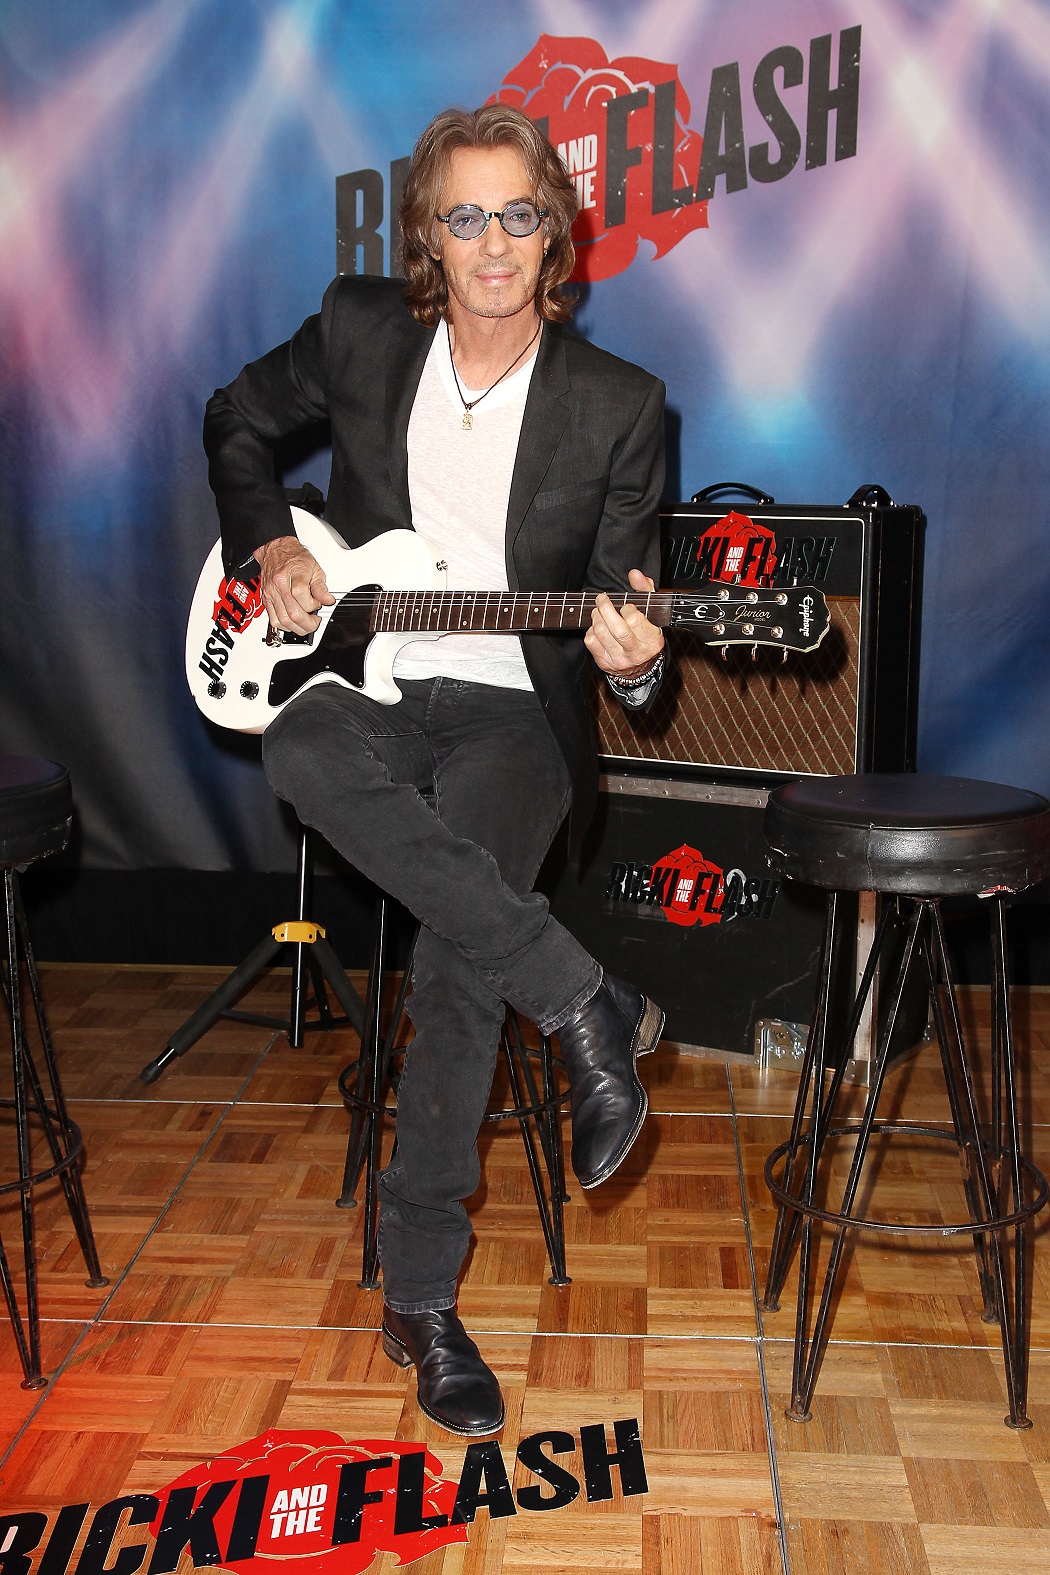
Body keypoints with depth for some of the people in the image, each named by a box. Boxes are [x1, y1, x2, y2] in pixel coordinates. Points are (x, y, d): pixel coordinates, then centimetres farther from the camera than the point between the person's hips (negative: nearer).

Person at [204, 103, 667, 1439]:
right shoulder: (358, 332, 4)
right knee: (301, 756, -36)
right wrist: (269, 548, 3)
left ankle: (420, 1297, -14)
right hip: (359, 682, 2)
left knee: (462, 926, -30)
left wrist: (635, 653, -23)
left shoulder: (618, 405, -1)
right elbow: (235, 424, 20)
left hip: (514, 708, -2)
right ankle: (586, 1008, -27)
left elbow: (624, 607, 2)